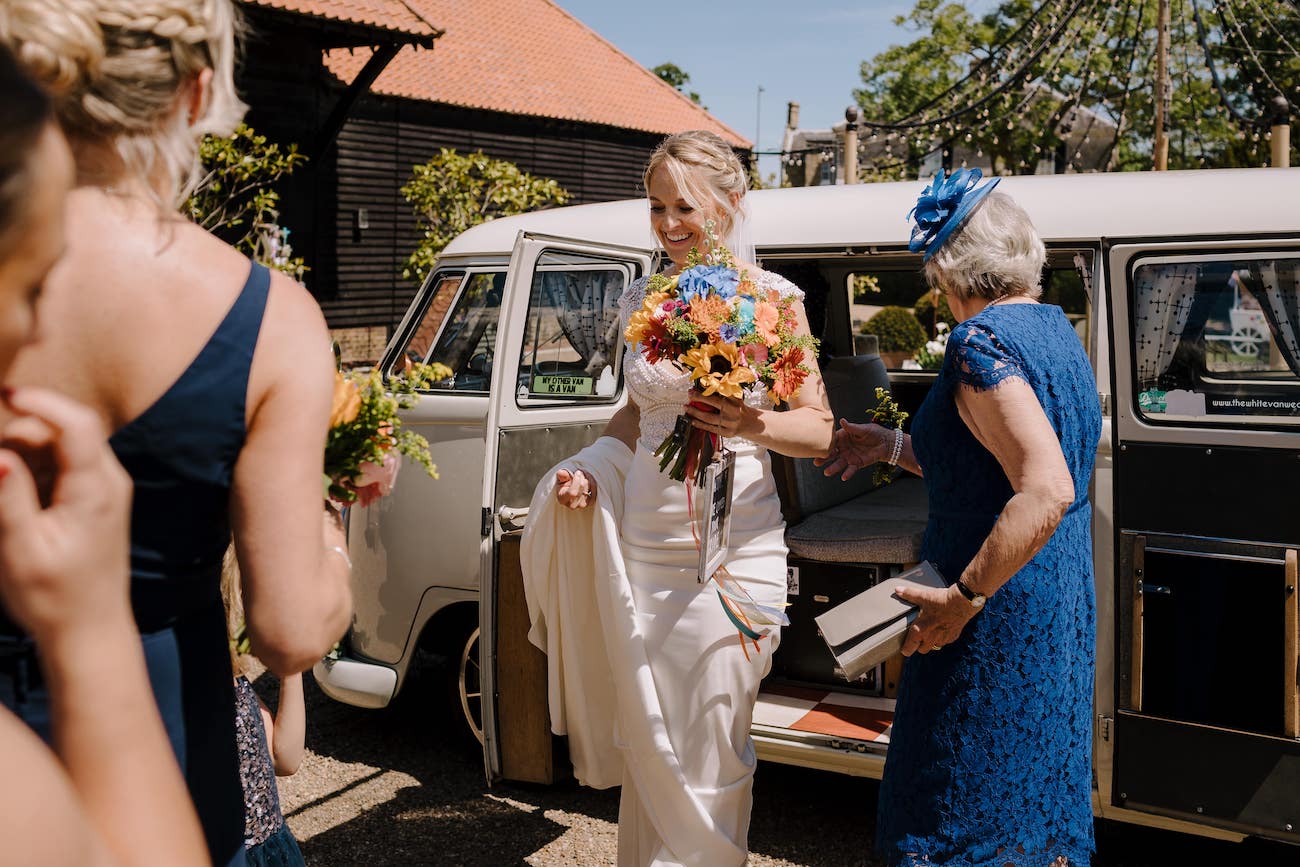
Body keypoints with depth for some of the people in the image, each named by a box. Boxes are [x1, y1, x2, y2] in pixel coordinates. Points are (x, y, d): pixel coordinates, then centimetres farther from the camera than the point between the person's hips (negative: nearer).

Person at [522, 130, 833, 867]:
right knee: (645, 737, 14)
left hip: (730, 550, -4)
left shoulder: (771, 298, -4)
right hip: (640, 543, 4)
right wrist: (589, 470, 2)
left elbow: (820, 428, -5)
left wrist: (753, 426, -26)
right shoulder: (644, 300, 9)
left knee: (710, 749, 5)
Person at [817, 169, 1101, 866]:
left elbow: (1046, 491, -31)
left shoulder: (983, 341, -21)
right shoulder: (1054, 329, 9)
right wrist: (892, 446, 21)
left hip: (996, 621, -9)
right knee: (1035, 785, 22)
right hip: (1060, 606, 9)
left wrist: (963, 596, -25)